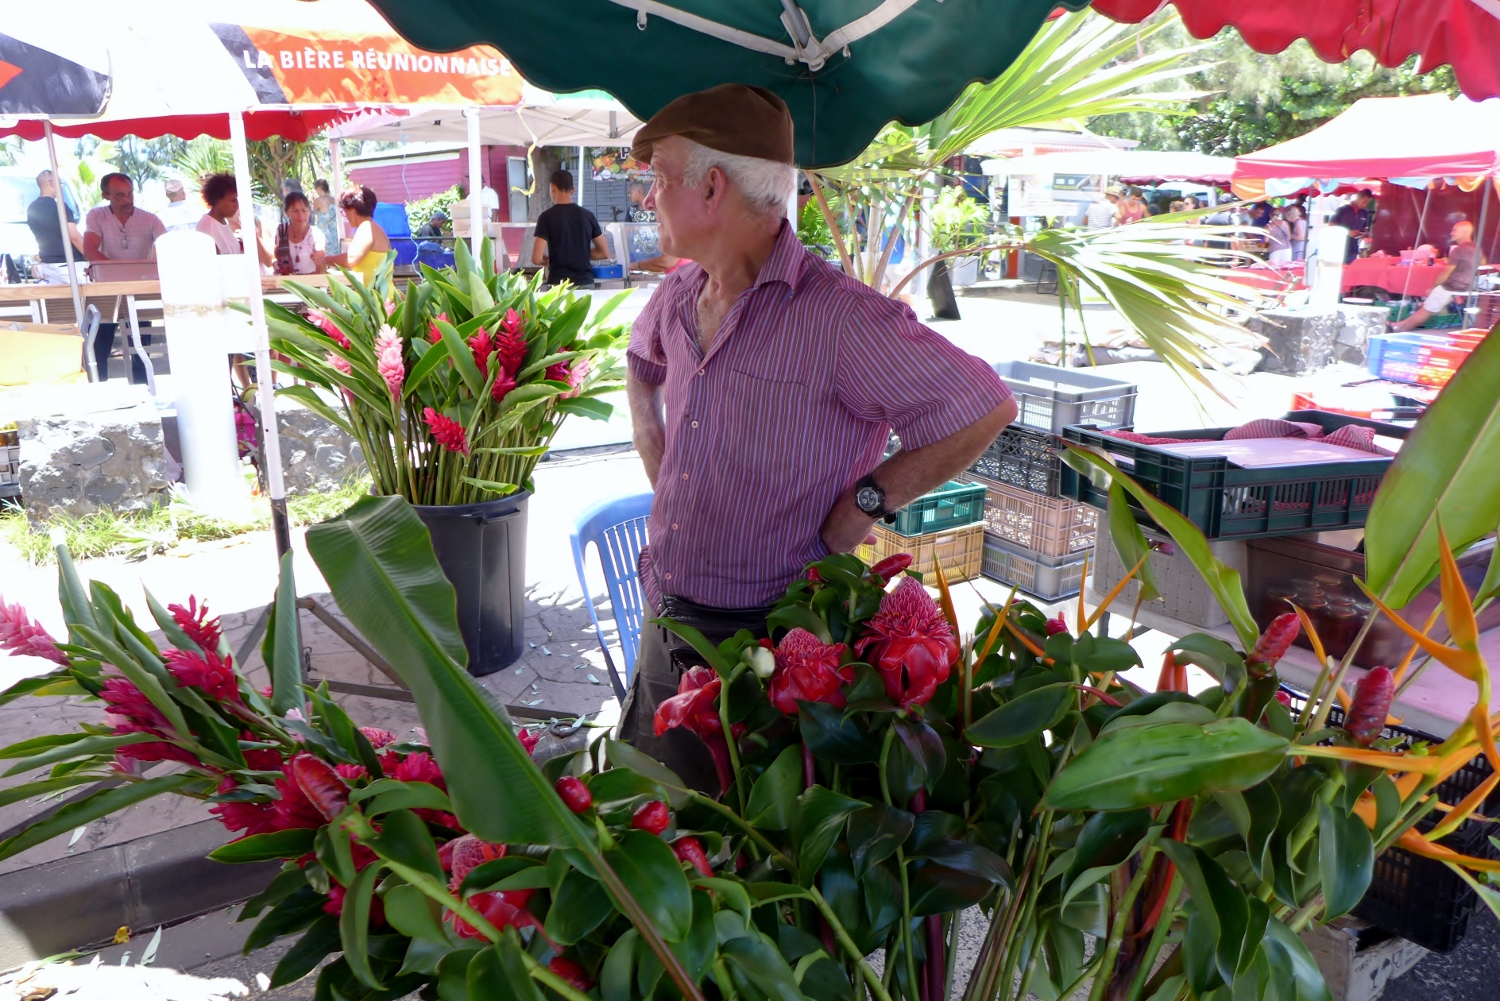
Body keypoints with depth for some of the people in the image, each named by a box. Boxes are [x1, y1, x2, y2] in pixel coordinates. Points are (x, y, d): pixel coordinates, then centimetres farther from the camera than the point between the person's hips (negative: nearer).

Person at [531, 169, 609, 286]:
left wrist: (549, 258, 10)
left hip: (559, 284, -4)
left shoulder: (547, 217, -6)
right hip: (585, 283, 4)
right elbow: (604, 253, 10)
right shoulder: (588, 215, 5)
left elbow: (536, 258, -12)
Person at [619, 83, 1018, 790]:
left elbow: (985, 409, -14)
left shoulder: (839, 316, -21)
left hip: (771, 638, -7)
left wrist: (867, 501, -12)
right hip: (665, 626, 8)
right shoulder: (678, 297, 4)